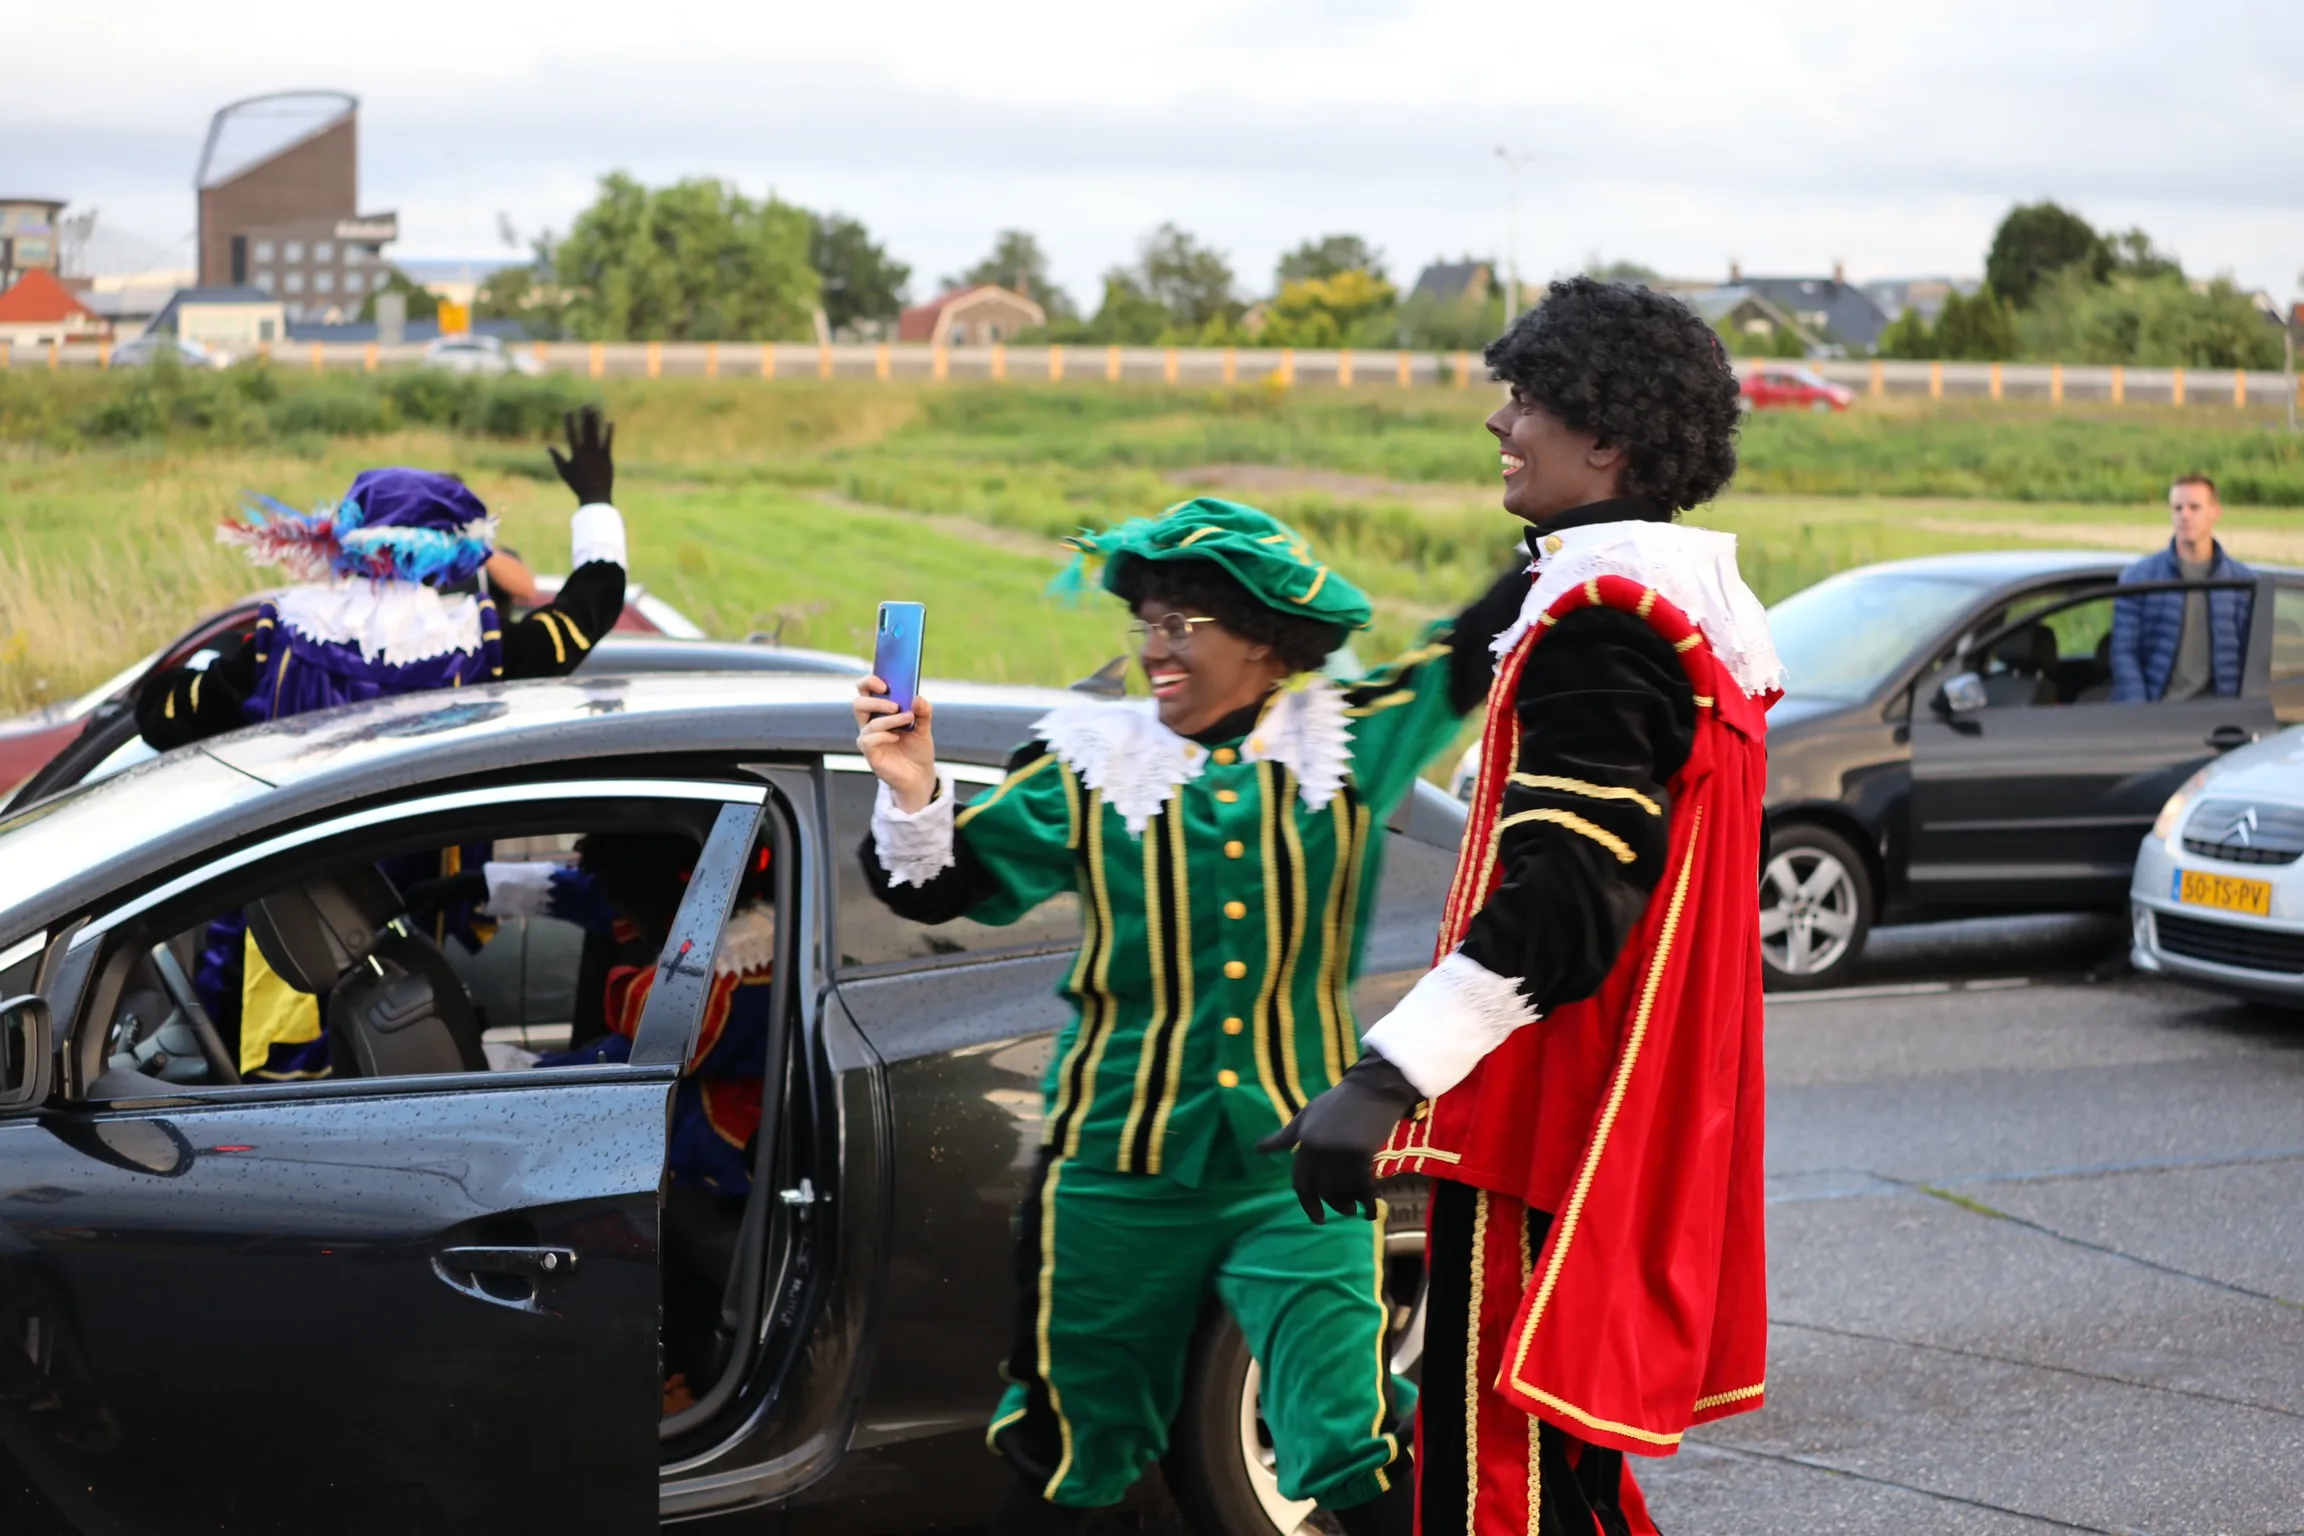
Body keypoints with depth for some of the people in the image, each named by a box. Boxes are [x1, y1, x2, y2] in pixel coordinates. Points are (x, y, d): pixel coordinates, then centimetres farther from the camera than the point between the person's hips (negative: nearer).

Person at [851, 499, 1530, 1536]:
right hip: (1118, 1169, 1)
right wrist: (912, 794, -21)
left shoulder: (1350, 742, 0)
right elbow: (937, 888, -3)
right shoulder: (1090, 763, -3)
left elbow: (1483, 648, 5)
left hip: (1295, 1171, 0)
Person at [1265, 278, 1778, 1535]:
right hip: (1622, 1138, 11)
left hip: (1545, 1142, -11)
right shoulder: (1692, 608, 15)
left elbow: (1562, 903, -26)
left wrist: (1385, 1076, -29)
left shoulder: (1600, 622, -18)